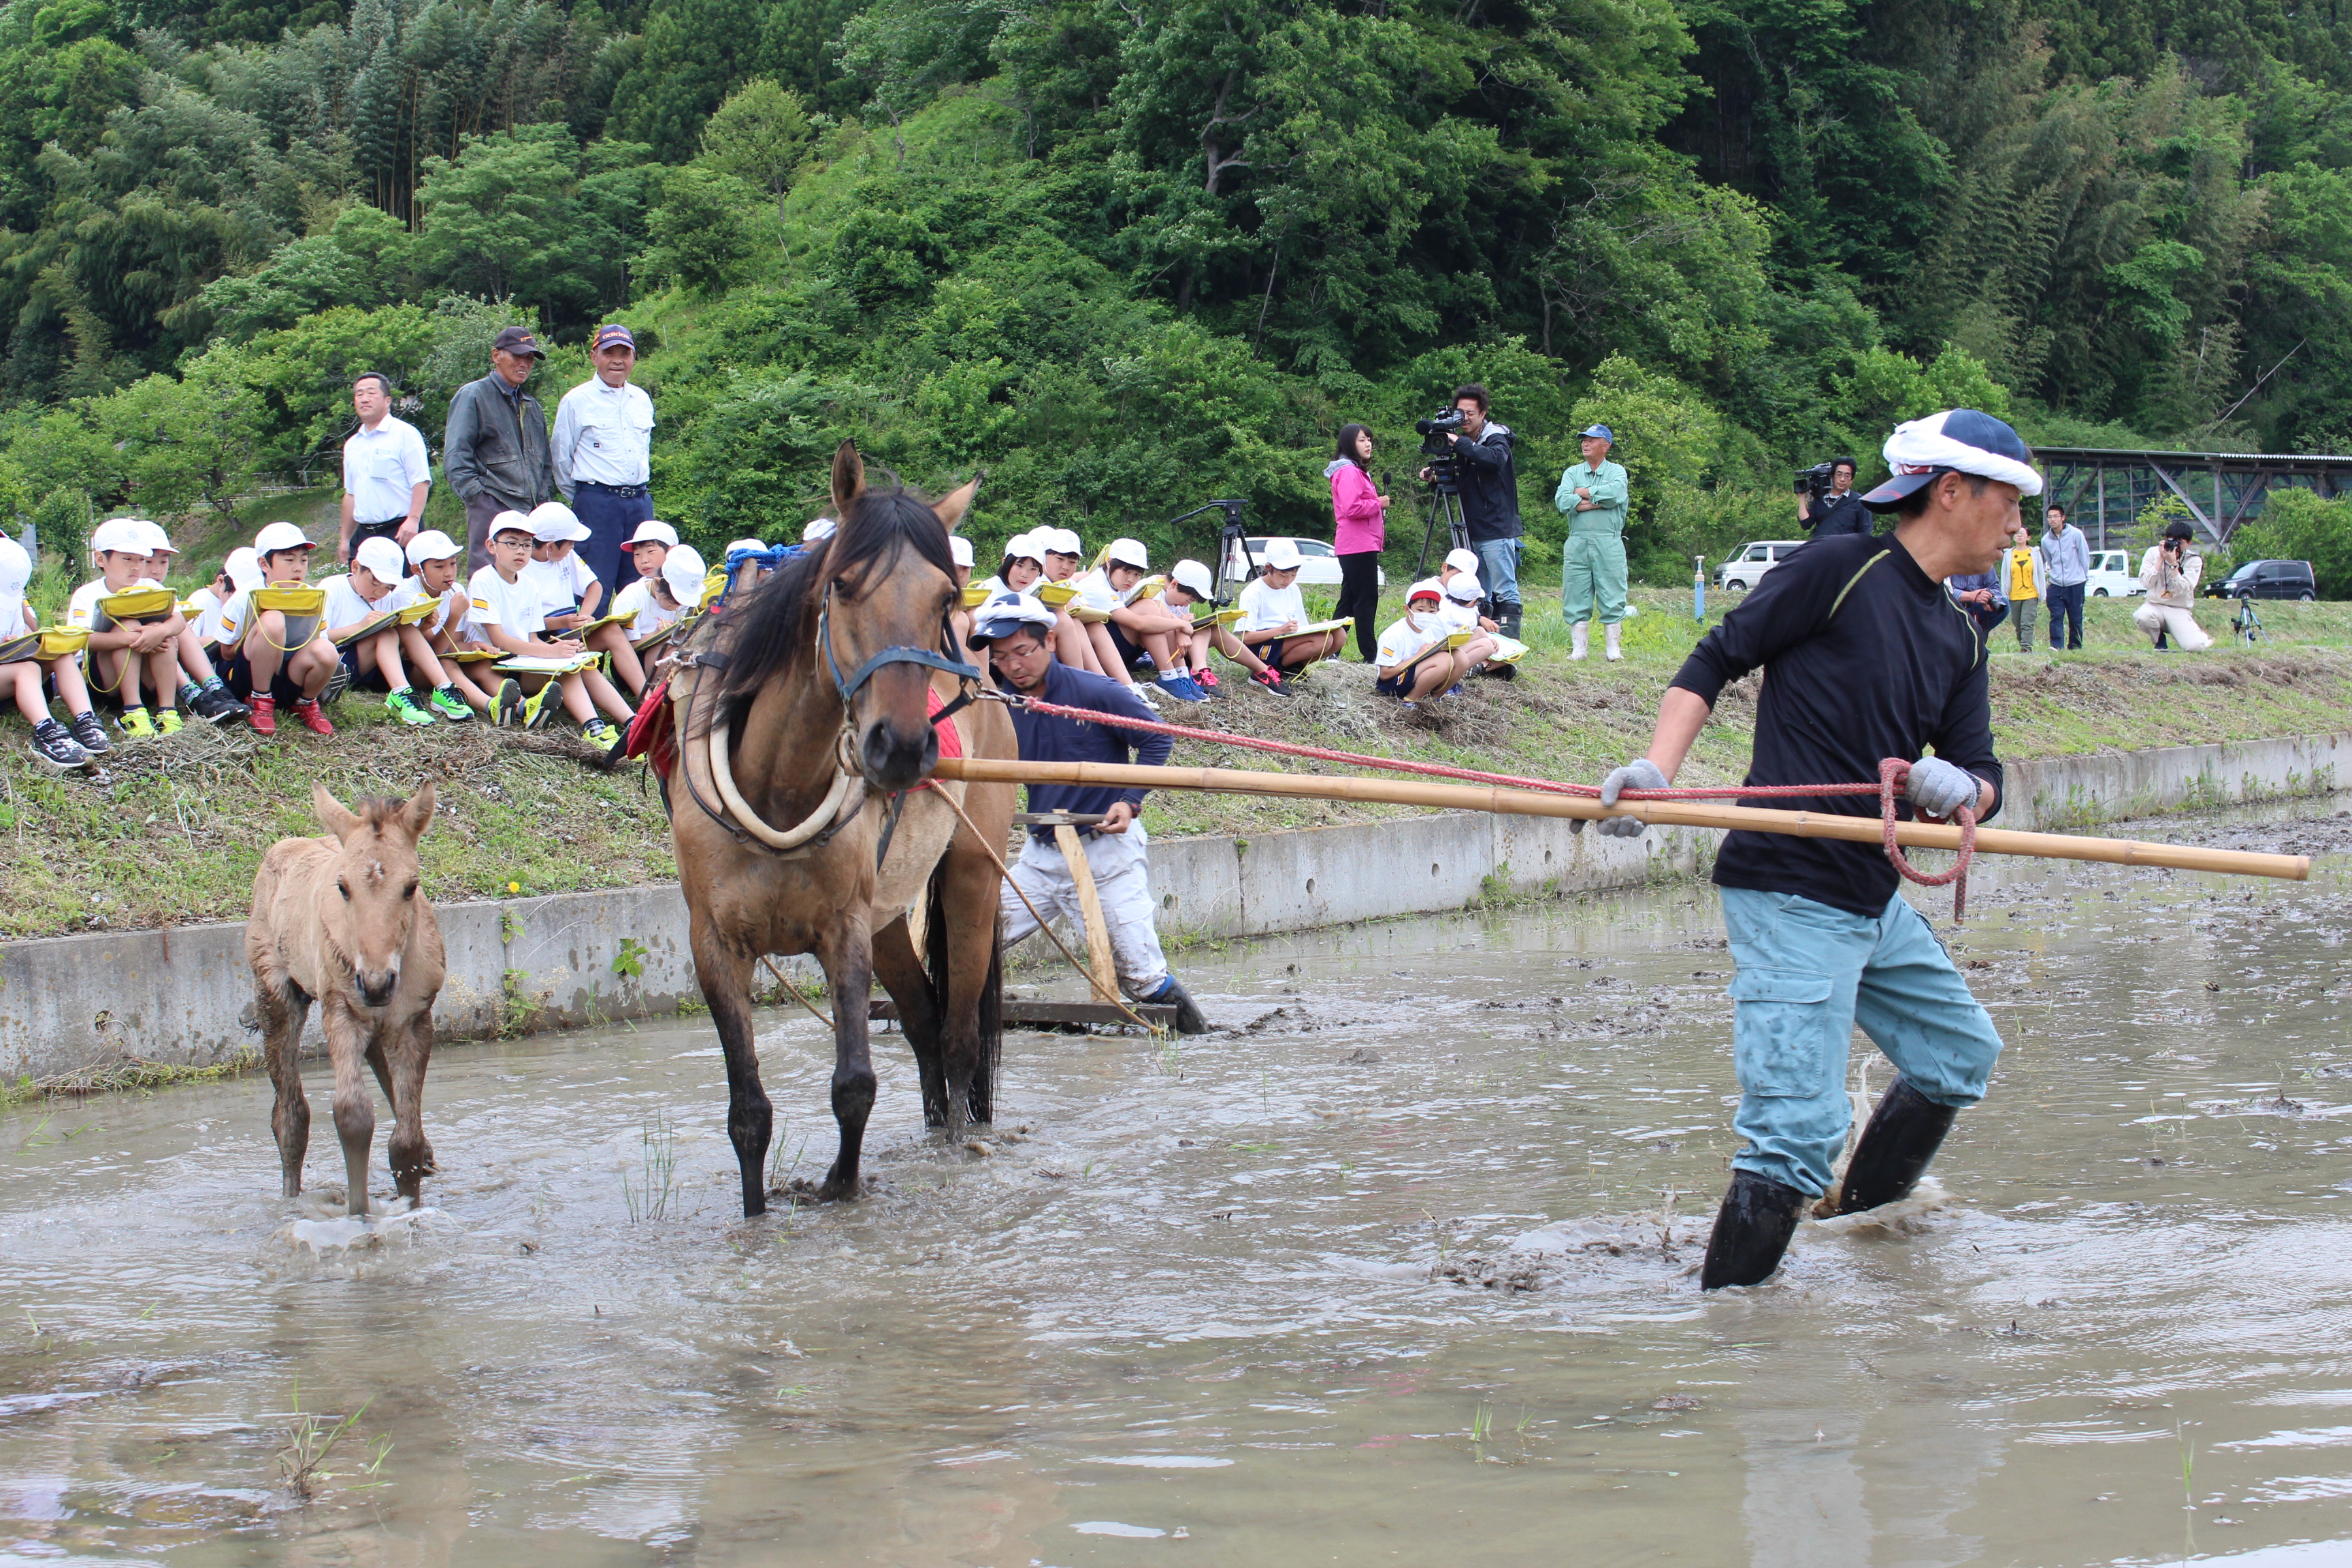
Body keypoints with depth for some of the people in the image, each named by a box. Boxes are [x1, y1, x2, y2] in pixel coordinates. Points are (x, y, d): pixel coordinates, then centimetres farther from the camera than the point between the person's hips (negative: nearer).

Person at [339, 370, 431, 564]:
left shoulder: (405, 434, -3)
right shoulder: (352, 445, 18)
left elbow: (421, 482, -11)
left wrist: (413, 519, -23)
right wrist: (345, 539, 20)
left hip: (399, 533, -6)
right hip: (364, 533, 6)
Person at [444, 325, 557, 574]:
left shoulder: (532, 406, 23)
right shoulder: (473, 396, 1)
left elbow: (546, 460, 28)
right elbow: (456, 455, -5)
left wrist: (543, 494, 12)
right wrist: (476, 494, -13)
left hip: (532, 510, 7)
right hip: (492, 507, -7)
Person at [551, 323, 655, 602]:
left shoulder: (643, 401, 14)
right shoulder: (576, 401, -1)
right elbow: (560, 457, 3)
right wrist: (581, 499, 8)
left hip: (640, 503, 5)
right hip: (597, 503, -5)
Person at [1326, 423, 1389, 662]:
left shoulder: (1359, 471, 22)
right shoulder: (1349, 472, -12)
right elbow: (1351, 508, -24)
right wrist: (1378, 504, -13)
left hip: (1364, 543, 11)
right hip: (1359, 546, -11)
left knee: (1350, 600, 11)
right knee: (1367, 600, -8)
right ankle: (1371, 655, -7)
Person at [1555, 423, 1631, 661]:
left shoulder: (1616, 472, 9)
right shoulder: (1572, 473, 15)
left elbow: (1615, 493, -14)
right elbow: (1562, 501, -4)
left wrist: (1583, 493, -3)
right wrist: (1598, 502, -9)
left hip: (1609, 543, -2)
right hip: (1577, 542, 2)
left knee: (1612, 597, -3)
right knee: (1576, 598, 0)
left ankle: (1614, 649, 1)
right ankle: (1579, 648, 3)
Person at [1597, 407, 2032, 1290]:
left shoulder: (1958, 642, 15)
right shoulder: (1841, 570, -8)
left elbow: (1984, 778, 11)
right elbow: (1716, 661, -6)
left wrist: (1957, 787, -14)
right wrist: (1657, 770, -18)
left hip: (1875, 900, 9)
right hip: (1790, 893, -9)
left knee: (1960, 1055, 25)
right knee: (1797, 1128, -16)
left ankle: (1863, 1213, 44)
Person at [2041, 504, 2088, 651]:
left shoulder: (2076, 534, -7)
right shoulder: (2046, 540, 2)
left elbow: (2084, 558, 1)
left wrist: (2082, 576, 8)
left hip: (2075, 584, -2)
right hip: (2056, 585, 2)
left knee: (2075, 619, 2)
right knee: (2056, 616, -11)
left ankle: (2075, 648, 9)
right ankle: (2057, 646, -16)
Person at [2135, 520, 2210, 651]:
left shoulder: (2194, 560, -5)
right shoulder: (2153, 553, -2)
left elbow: (2183, 590, -18)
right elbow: (2146, 583, -14)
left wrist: (2173, 563, -25)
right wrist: (2161, 559, -18)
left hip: (2180, 610, -1)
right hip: (2155, 606, 1)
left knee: (2195, 647, -24)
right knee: (2141, 616, -36)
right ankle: (2160, 640, 0)